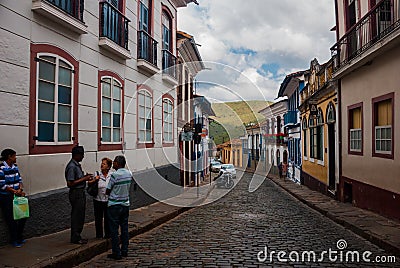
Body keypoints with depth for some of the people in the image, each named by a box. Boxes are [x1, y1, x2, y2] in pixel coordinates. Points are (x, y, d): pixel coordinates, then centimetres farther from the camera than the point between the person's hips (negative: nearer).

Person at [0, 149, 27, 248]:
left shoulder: (15, 166, 9)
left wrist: (20, 189, -9)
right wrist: (14, 191, -17)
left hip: (17, 195, 7)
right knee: (11, 219, 1)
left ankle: (19, 237, 26)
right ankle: (14, 240, 17)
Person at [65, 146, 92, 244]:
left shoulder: (77, 165, 12)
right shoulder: (71, 166, -19)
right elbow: (70, 183, -23)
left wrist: (85, 177, 5)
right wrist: (84, 179, -19)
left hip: (81, 193, 10)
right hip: (76, 193, -10)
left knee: (80, 216, 16)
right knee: (76, 217, 0)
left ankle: (77, 236, 25)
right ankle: (75, 238, 11)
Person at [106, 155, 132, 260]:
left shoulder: (115, 175, -19)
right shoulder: (129, 174, 0)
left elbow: (107, 191, -10)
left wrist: (109, 192, 11)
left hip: (114, 205, -6)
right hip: (125, 204, 6)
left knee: (114, 230, 3)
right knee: (124, 228, 14)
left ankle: (117, 253, 8)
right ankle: (124, 251, 22)